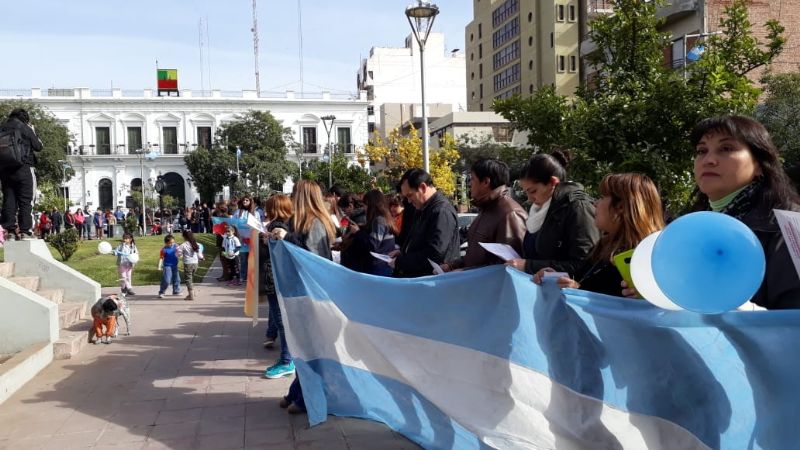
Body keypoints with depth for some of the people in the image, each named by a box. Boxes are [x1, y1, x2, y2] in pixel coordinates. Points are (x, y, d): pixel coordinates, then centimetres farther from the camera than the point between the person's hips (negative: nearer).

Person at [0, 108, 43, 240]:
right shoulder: (25, 128, -3)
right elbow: (38, 147, 2)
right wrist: (33, 132, 14)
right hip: (23, 169, -5)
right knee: (25, 201, -2)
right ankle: (25, 231, -6)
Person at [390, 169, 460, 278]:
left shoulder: (442, 211, -17)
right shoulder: (422, 209, 15)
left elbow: (435, 254, -23)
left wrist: (400, 262, -16)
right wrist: (402, 252, 10)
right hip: (414, 274, 9)